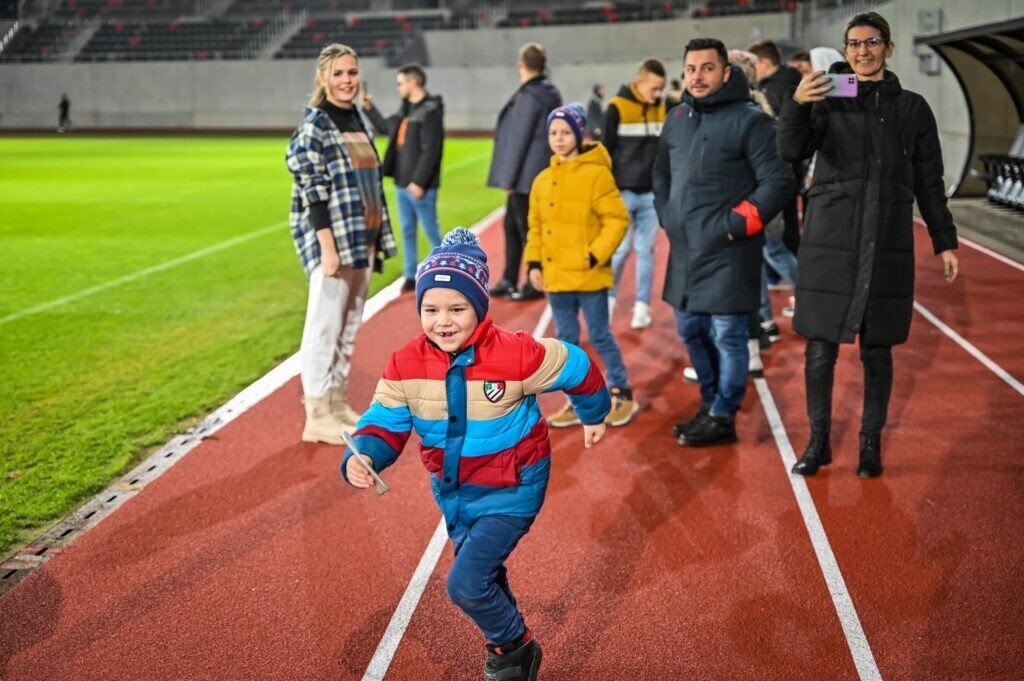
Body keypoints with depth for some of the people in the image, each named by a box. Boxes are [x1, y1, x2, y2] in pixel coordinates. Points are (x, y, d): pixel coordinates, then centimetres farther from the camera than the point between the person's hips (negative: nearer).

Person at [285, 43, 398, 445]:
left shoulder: (359, 122, 14)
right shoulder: (314, 125, -10)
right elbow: (313, 191, -15)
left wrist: (376, 240, 14)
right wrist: (328, 247, -21)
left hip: (361, 241, 8)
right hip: (331, 238, -8)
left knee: (349, 327, 12)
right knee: (325, 325, -5)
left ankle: (337, 403, 22)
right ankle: (317, 416, 0)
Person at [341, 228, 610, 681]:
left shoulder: (515, 355, -27)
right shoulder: (405, 365, -16)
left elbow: (577, 369, -10)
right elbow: (385, 422, -11)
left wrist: (593, 417, 8)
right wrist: (361, 457, -34)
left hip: (510, 490, -5)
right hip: (452, 491, 6)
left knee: (465, 584, -16)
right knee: (483, 576, 25)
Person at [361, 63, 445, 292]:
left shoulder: (430, 111, -15)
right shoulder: (405, 109, 13)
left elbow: (430, 152, -21)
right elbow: (385, 127, 33)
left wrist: (419, 182, -23)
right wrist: (369, 108, 25)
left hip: (420, 186, -9)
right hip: (402, 184, 9)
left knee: (431, 232, -1)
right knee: (407, 231, 13)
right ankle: (410, 277, 21)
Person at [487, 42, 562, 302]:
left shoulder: (529, 96, -17)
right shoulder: (551, 93, 11)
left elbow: (518, 139, -17)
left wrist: (509, 179, -12)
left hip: (526, 176, -10)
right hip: (540, 174, 10)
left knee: (526, 229, 0)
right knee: (512, 225, 17)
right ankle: (509, 281, 24)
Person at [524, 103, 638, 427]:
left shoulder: (597, 174, -10)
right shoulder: (542, 180, 7)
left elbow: (617, 219, -12)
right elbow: (536, 226, 14)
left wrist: (595, 256, -17)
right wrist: (534, 263, 6)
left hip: (589, 276, -6)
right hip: (555, 276, 6)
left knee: (600, 336, 3)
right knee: (566, 340, 11)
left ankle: (622, 396, 18)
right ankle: (577, 402, 22)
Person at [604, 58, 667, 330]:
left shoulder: (663, 109, 7)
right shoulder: (617, 108, -6)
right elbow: (606, 151, -5)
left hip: (652, 194, 3)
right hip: (623, 192, -3)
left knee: (646, 250, 5)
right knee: (621, 249, 0)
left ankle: (642, 305, 11)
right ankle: (608, 298, 18)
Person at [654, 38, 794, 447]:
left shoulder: (750, 120, -10)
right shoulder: (678, 118, 12)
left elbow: (777, 183, -14)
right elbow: (661, 174, 26)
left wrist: (735, 225, -15)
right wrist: (668, 217, 14)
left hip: (727, 254, -7)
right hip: (684, 252, 8)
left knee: (727, 337, -1)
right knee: (691, 332, 16)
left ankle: (722, 418, 12)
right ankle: (710, 405, 32)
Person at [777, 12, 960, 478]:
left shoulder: (911, 108, 8)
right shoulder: (828, 99, 4)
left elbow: (929, 182, 12)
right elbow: (792, 151, -13)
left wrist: (944, 241, 10)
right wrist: (796, 106, -30)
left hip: (887, 247, 1)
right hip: (829, 243, -1)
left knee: (877, 350, 6)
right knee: (820, 349, 2)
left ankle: (871, 444, 18)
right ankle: (818, 442, 15)